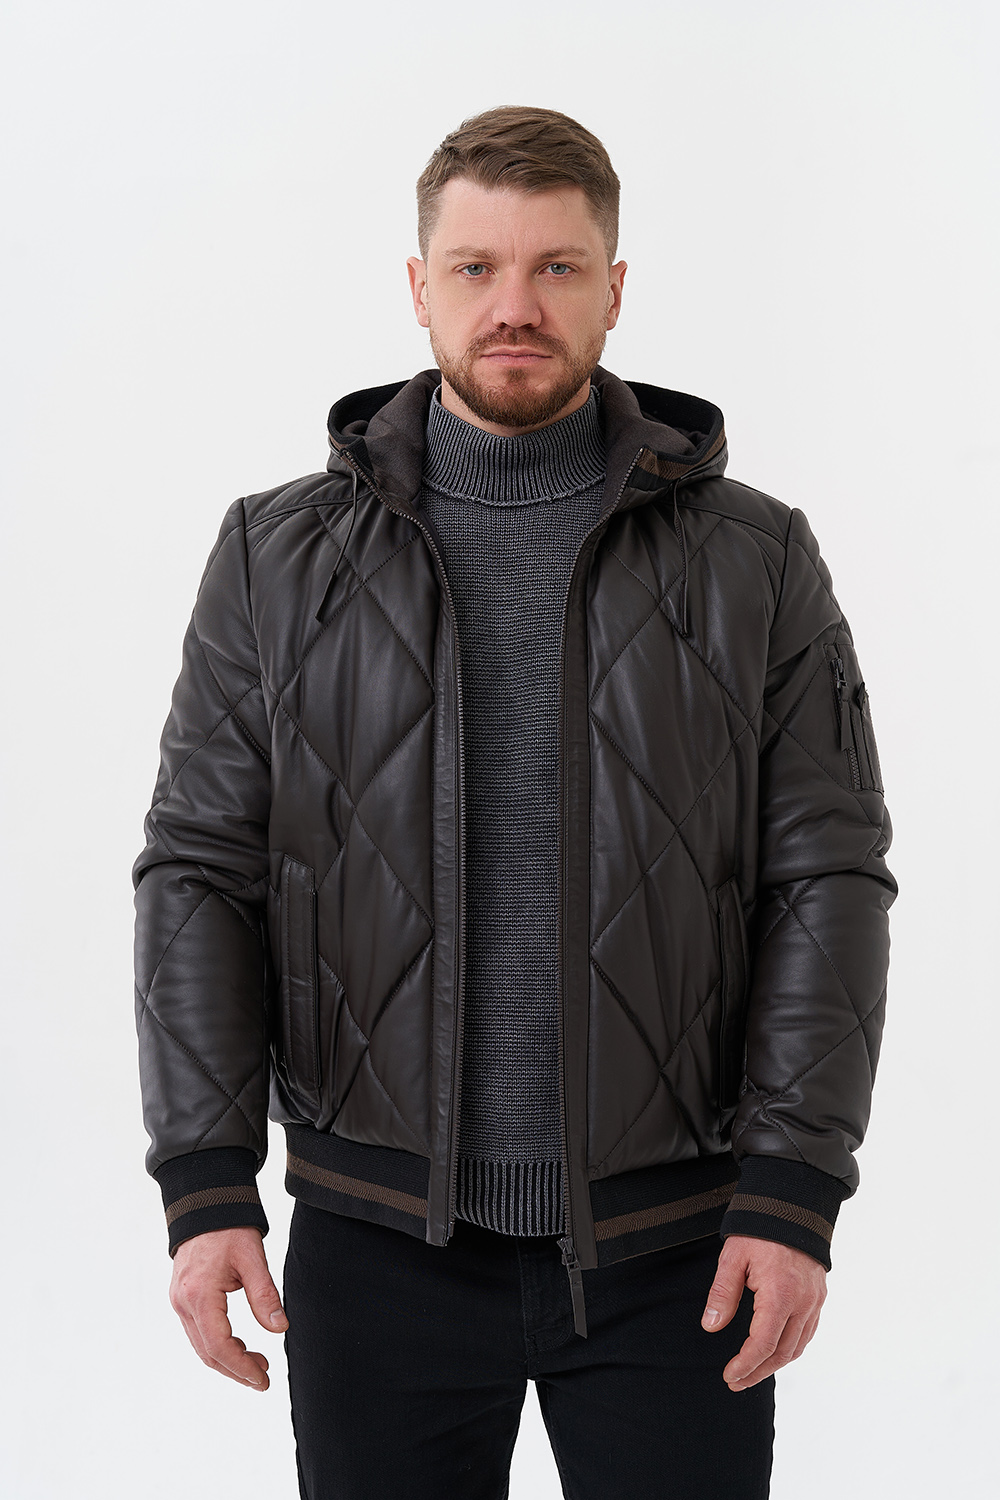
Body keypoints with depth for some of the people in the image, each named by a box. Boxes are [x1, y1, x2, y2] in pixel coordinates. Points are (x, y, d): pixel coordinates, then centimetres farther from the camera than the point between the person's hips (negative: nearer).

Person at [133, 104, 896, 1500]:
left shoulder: (756, 560, 2)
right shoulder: (279, 556, 3)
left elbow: (828, 877, -1)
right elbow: (200, 871, 2)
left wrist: (794, 1193, -9)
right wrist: (207, 1182, -6)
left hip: (673, 1251, 0)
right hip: (380, 1240, 1)